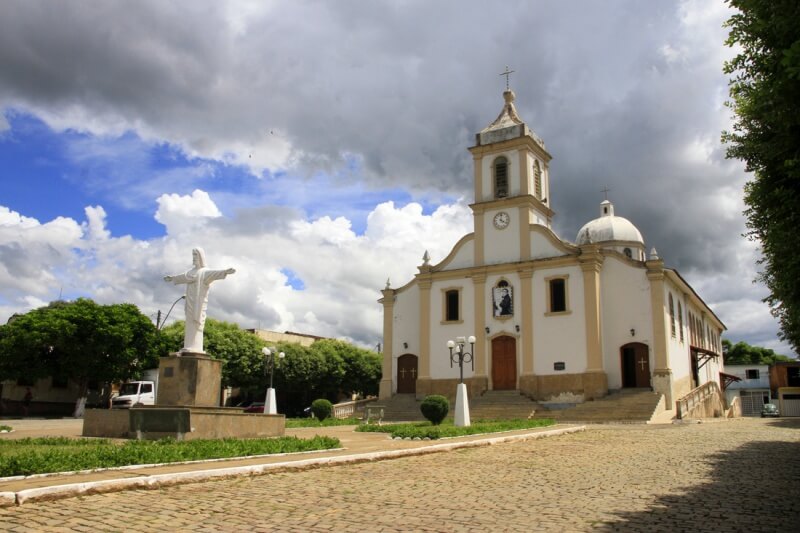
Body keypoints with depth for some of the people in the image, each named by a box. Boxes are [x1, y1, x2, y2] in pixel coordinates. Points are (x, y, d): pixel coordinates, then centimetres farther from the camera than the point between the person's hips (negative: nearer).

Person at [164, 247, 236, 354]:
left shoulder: (205, 271, -6)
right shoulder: (192, 270, 17)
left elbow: (214, 273, -25)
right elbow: (184, 276, 35)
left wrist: (225, 271, -45)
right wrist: (172, 278, 51)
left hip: (199, 301, -8)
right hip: (190, 301, 8)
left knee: (196, 323, -11)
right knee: (190, 324, 4)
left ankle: (196, 347, -12)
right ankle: (190, 346, 4)